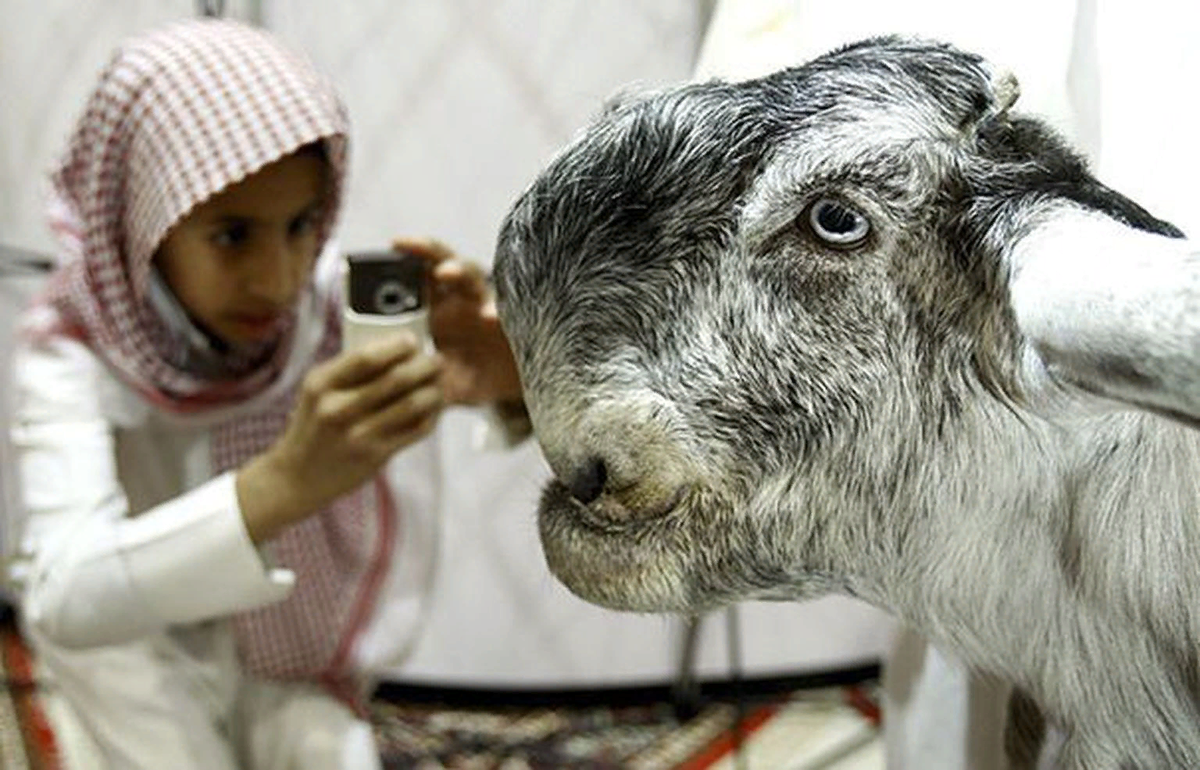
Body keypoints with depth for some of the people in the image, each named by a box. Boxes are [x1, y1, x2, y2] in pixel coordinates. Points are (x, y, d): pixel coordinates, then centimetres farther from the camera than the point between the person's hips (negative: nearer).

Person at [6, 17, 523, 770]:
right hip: (137, 644, -1)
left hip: (292, 652, 2)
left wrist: (510, 381, -55)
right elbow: (64, 599, -44)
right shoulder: (73, 354, -28)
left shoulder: (334, 298, -23)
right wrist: (284, 485, -60)